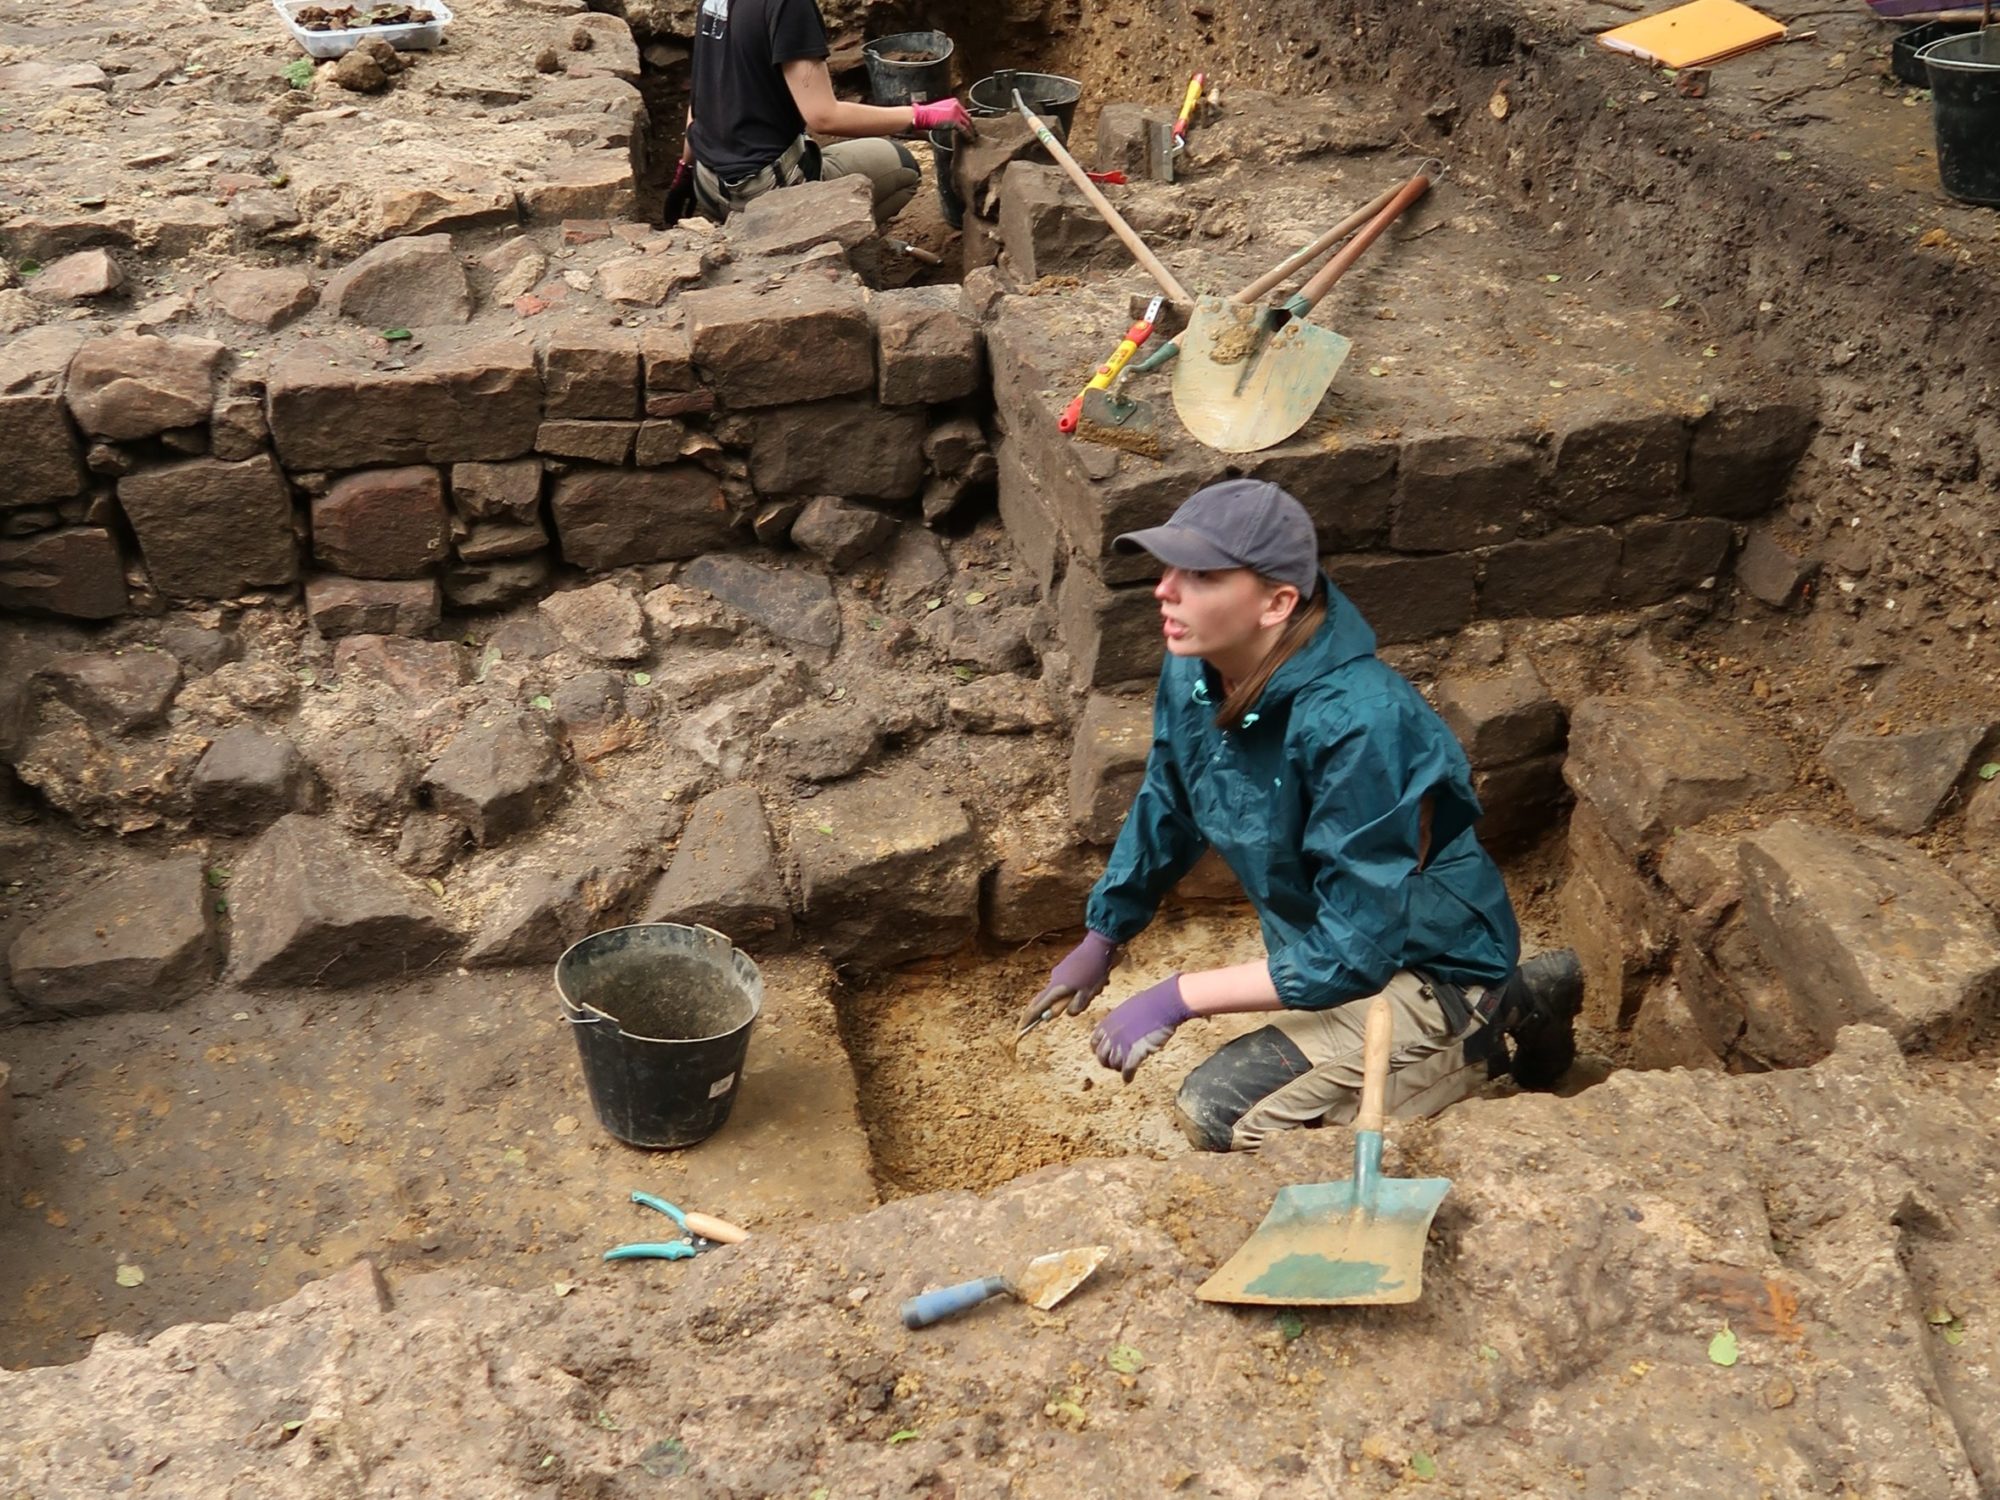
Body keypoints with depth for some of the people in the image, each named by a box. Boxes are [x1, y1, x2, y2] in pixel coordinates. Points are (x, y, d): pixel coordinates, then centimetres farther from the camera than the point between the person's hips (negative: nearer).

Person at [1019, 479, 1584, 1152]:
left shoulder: (1357, 724, -35)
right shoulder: (1195, 674, -12)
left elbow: (1354, 952, -32)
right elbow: (1165, 809, 9)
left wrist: (1178, 996, -28)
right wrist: (1102, 938, 16)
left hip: (1428, 967, -8)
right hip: (1331, 944, 8)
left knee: (1220, 1116, -21)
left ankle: (1483, 1027, 1)